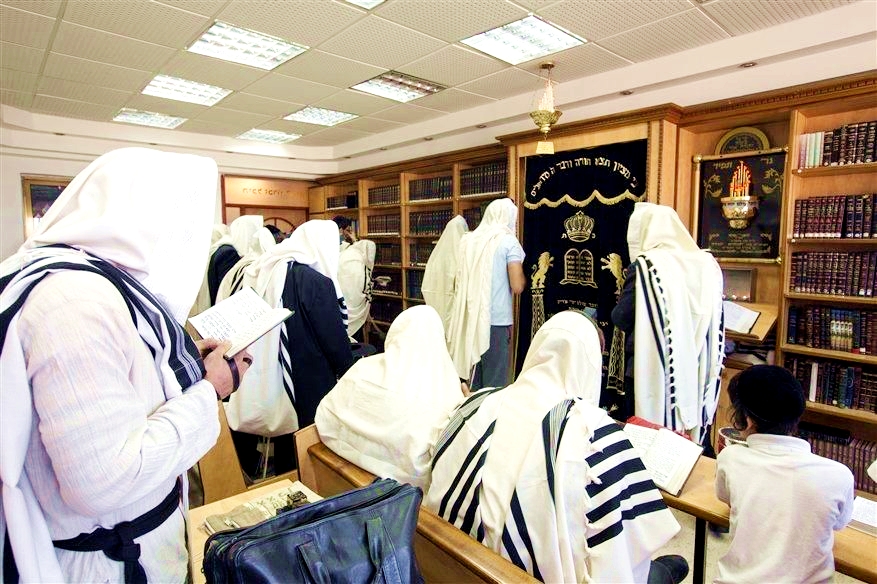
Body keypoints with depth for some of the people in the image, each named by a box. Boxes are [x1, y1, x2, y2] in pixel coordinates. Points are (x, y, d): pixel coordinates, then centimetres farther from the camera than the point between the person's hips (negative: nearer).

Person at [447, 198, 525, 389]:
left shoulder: (469, 240, 11)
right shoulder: (508, 241, -5)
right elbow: (517, 287, -10)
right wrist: (522, 270, 8)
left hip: (470, 318, 6)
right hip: (496, 320, -6)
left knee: (475, 383, 15)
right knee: (494, 384, 2)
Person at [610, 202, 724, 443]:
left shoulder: (644, 265, -14)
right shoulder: (708, 265, 4)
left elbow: (621, 319, -11)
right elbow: (716, 327, 9)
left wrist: (628, 285, 3)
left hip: (652, 372, -5)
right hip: (696, 376, 6)